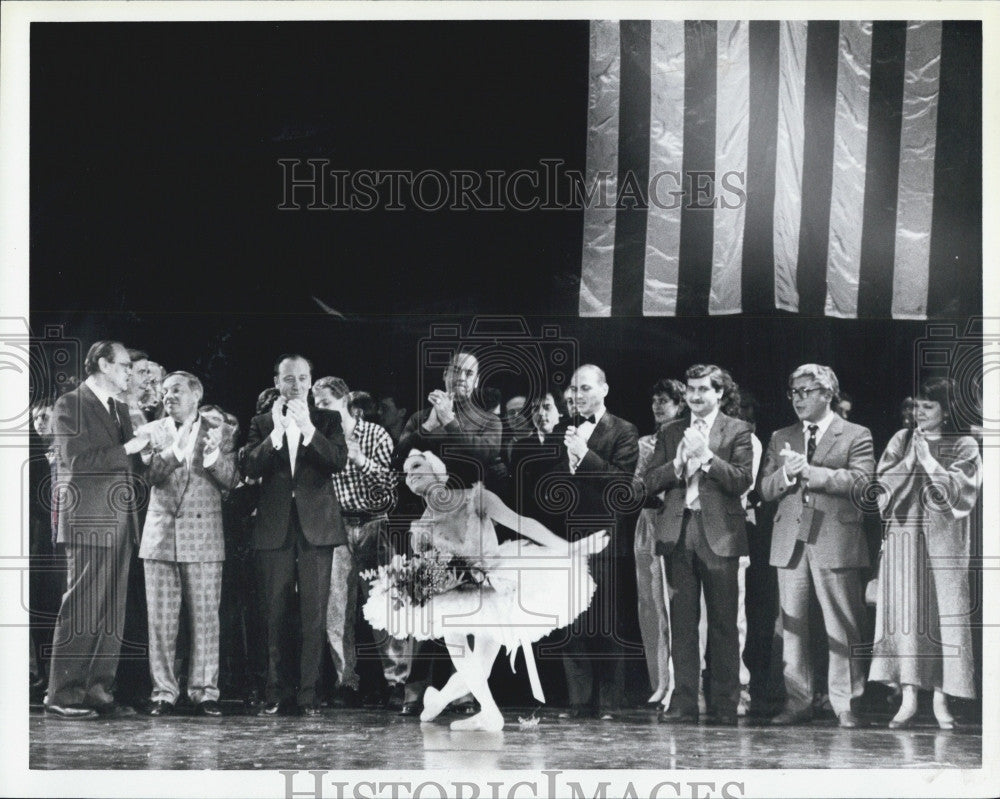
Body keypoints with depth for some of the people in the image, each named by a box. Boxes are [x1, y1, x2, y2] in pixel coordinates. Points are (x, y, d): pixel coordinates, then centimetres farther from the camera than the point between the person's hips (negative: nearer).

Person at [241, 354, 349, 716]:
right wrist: (276, 434, -16)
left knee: (314, 613, -5)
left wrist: (308, 428, -16)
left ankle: (309, 694, -4)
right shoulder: (262, 423, 11)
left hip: (316, 526, -1)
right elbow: (250, 468, -2)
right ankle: (279, 693, 6)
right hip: (275, 528, 1)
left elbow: (338, 460, -5)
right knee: (277, 614, 2)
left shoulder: (327, 420, 10)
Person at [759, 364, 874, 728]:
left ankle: (845, 704, 1)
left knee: (842, 627, -4)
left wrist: (808, 470, -13)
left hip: (836, 539, -4)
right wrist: (786, 474, -8)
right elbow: (765, 489, 13)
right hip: (790, 539, 4)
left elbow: (859, 481, -10)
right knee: (791, 625, 2)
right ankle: (797, 702, 7)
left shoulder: (856, 436, 5)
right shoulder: (780, 438, 18)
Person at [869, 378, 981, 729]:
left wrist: (928, 460, -10)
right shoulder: (901, 441, 11)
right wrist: (909, 460, -9)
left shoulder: (964, 447, 6)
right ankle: (909, 698, -8)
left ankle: (940, 699, 3)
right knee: (906, 613, -7)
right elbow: (882, 482, 3)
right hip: (904, 536, 1)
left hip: (944, 541, -1)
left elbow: (958, 491, -6)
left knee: (944, 615, -3)